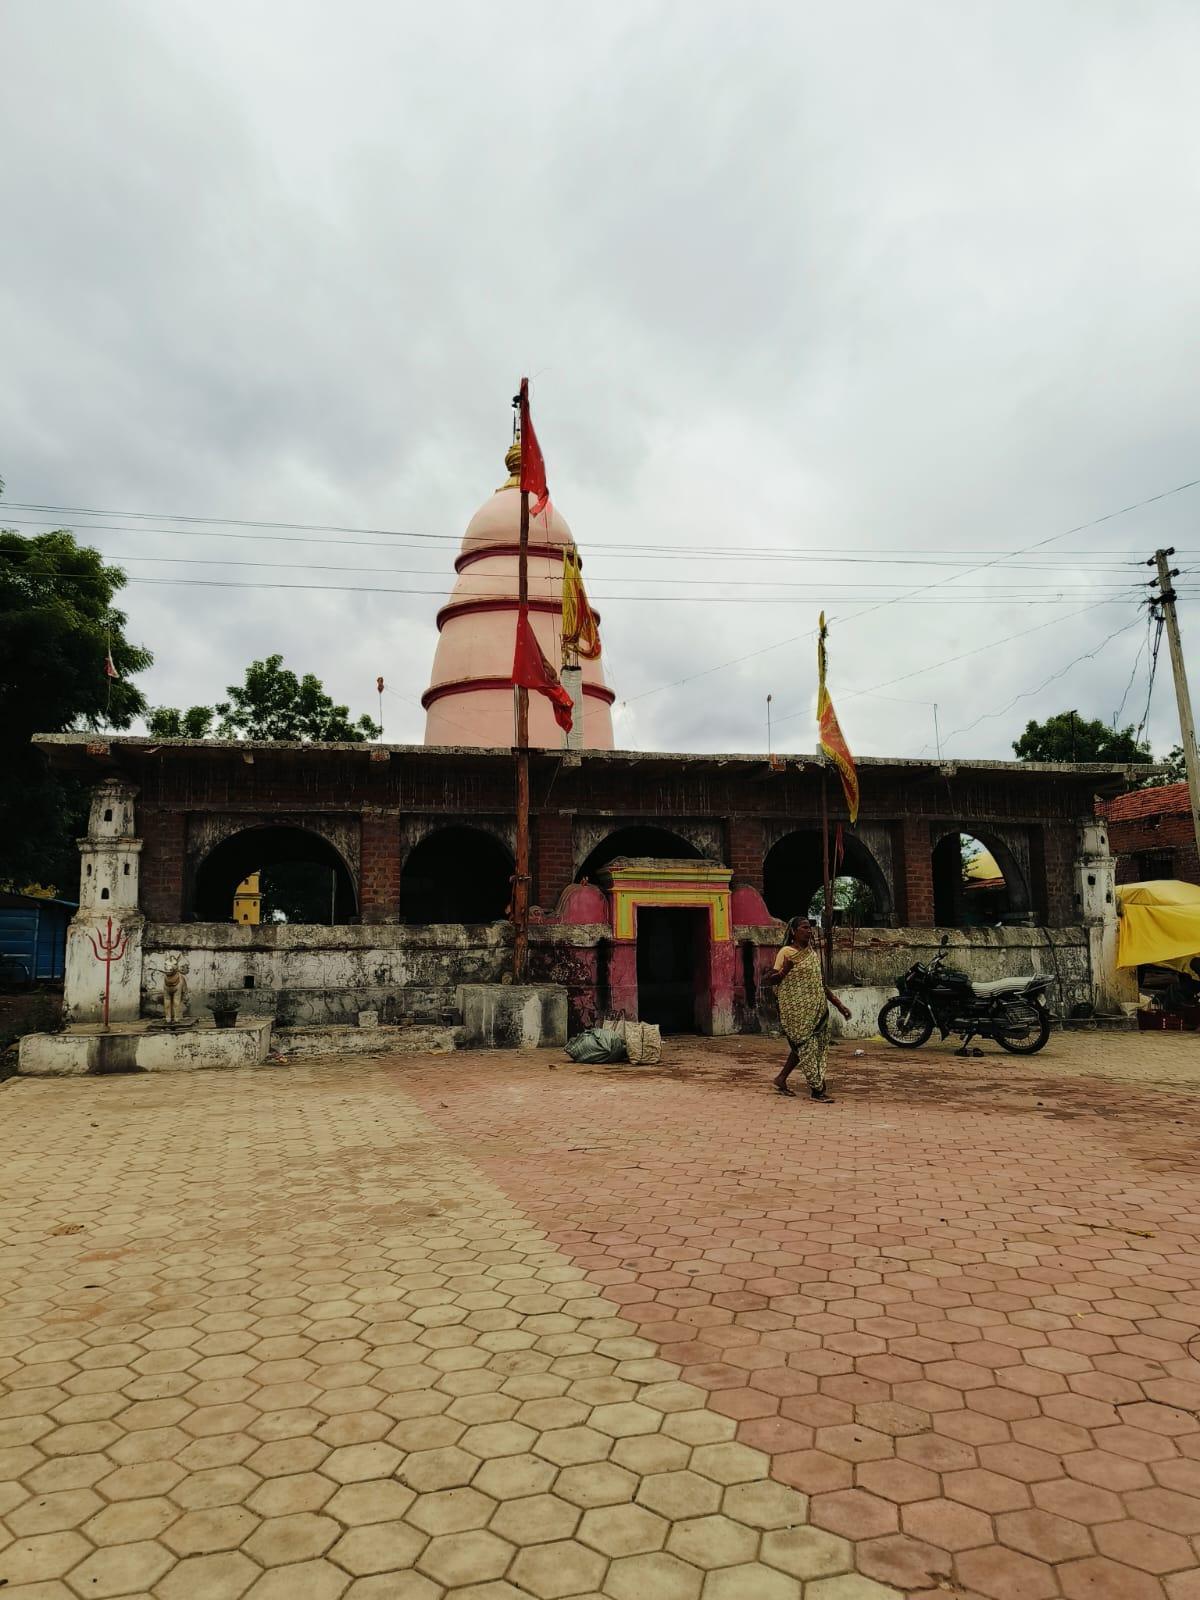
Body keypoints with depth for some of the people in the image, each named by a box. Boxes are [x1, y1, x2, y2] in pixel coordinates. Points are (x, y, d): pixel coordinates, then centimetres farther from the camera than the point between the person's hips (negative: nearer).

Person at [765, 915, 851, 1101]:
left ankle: (781, 1079, 22)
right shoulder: (786, 952, -6)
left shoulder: (813, 953, 14)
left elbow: (821, 984, 19)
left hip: (816, 1007, 7)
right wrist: (784, 970, -29)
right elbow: (771, 980, -10)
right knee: (805, 1045, -6)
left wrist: (839, 1005, 16)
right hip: (796, 1008, -7)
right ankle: (818, 1088, -2)